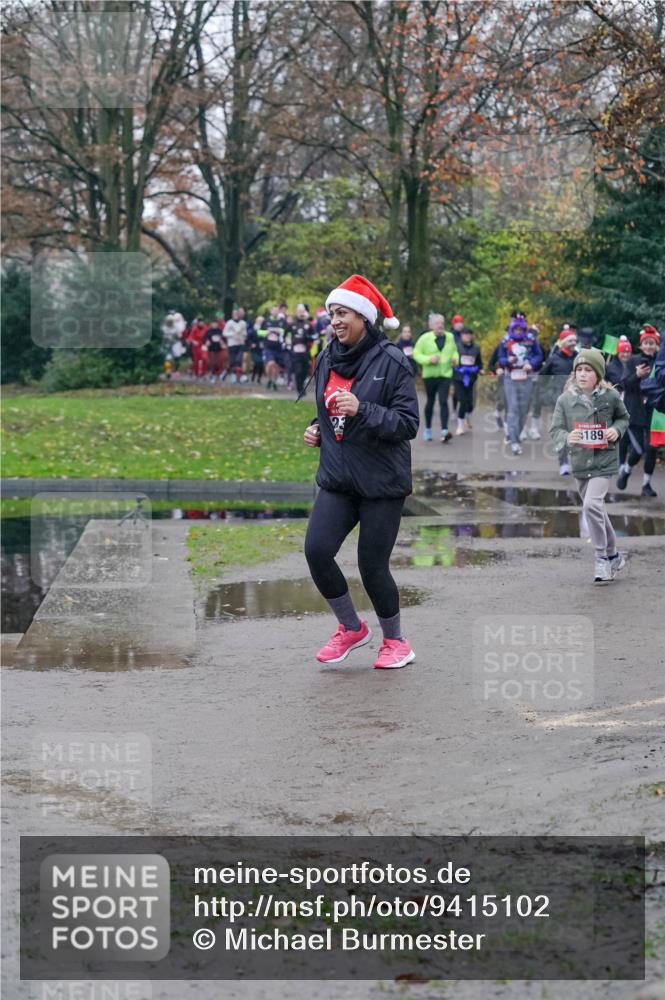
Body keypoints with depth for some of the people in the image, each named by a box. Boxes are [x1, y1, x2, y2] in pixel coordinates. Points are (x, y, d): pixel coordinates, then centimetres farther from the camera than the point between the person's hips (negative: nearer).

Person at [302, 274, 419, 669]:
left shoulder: (391, 361, -10)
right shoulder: (327, 361, 10)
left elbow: (409, 424, -14)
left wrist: (362, 410, -26)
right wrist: (317, 430, 5)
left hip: (382, 483, -5)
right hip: (337, 479, 5)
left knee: (372, 566, -2)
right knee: (316, 550, -12)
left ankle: (395, 640, 23)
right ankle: (351, 628, 11)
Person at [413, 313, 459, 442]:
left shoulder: (450, 337, 5)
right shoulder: (425, 338, -4)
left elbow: (454, 351, 20)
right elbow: (416, 354, -4)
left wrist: (455, 358, -2)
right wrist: (429, 359, -19)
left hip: (445, 375, 1)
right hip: (430, 375, -1)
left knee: (443, 402, -12)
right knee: (430, 402, 12)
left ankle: (444, 431, -20)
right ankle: (428, 429, 29)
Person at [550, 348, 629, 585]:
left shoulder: (611, 397, -7)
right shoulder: (565, 400, -5)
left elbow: (623, 417, 12)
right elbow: (555, 429, -4)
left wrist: (617, 430, -9)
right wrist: (567, 437, -25)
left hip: (604, 461, -4)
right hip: (579, 463, 4)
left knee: (592, 504, -22)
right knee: (596, 510, 15)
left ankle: (602, 559, -10)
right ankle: (613, 556, 33)